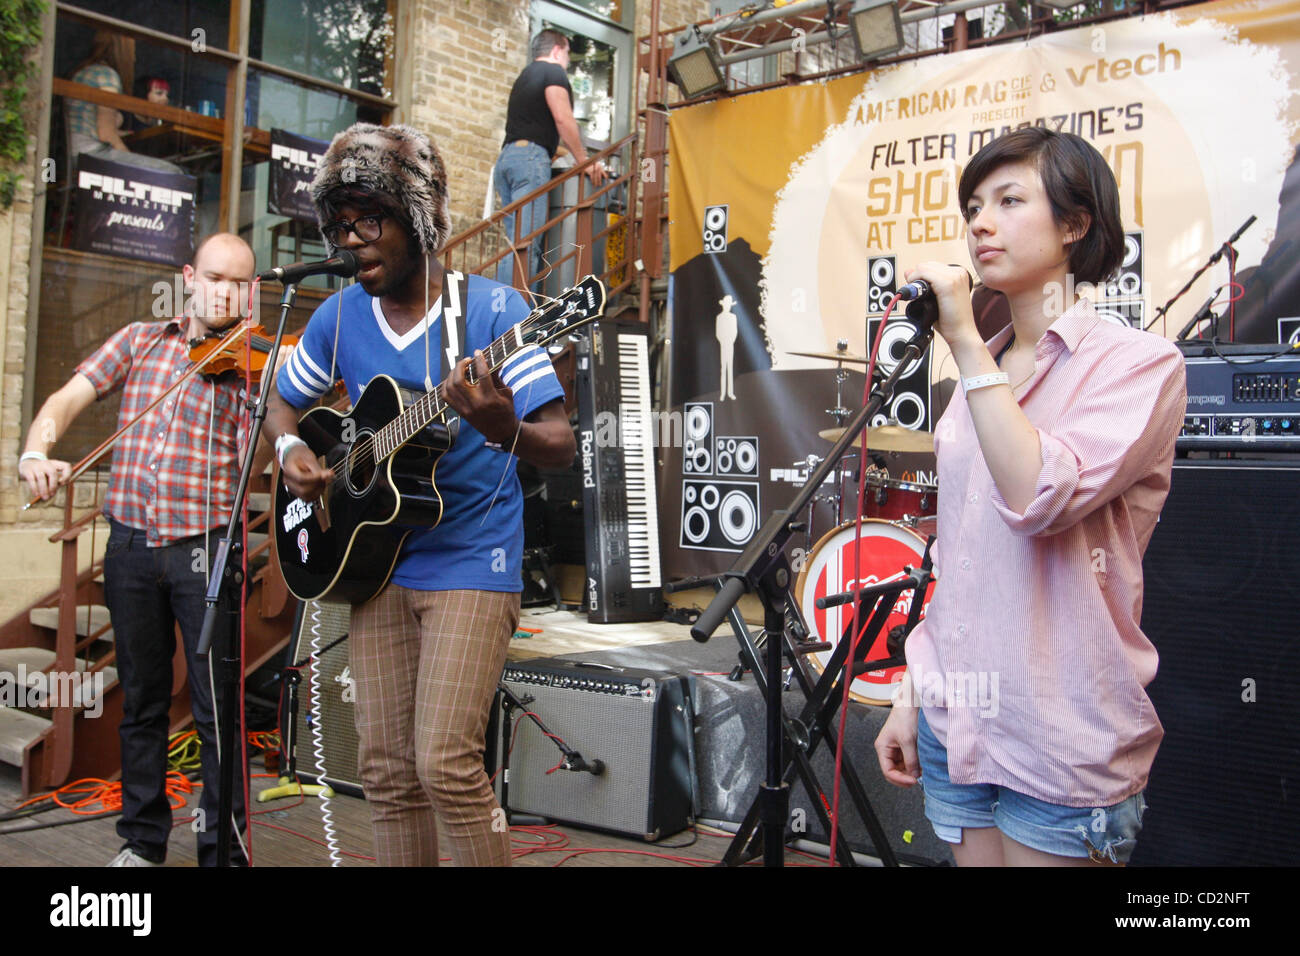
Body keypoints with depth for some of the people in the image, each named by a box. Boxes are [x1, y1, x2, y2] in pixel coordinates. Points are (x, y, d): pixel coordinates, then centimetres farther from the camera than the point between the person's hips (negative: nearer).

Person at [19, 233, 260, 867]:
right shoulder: (139, 341, 12)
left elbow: (254, 463, -9)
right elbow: (69, 398, 5)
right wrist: (36, 451, -15)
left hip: (205, 546, -3)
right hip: (131, 544, 3)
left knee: (217, 707, -2)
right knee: (141, 701, 14)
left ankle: (223, 848, 11)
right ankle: (142, 840, 28)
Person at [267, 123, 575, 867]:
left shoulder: (492, 309, -10)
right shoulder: (340, 317, 5)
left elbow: (562, 447, -13)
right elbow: (284, 402, 21)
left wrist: (502, 430, -35)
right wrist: (291, 451, -1)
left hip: (473, 562, -5)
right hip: (377, 563, 5)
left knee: (445, 762, -13)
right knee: (387, 770, 8)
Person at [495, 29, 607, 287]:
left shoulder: (524, 76, 29)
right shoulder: (553, 71, 3)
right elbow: (563, 119, -8)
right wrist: (585, 162, -5)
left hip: (507, 155, 9)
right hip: (530, 155, -9)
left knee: (516, 242, 5)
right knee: (527, 244, -16)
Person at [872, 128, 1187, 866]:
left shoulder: (1139, 363, -8)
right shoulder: (980, 375, 11)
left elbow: (1041, 499, -25)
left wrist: (968, 344, -20)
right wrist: (912, 692, 12)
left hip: (1062, 742, -6)